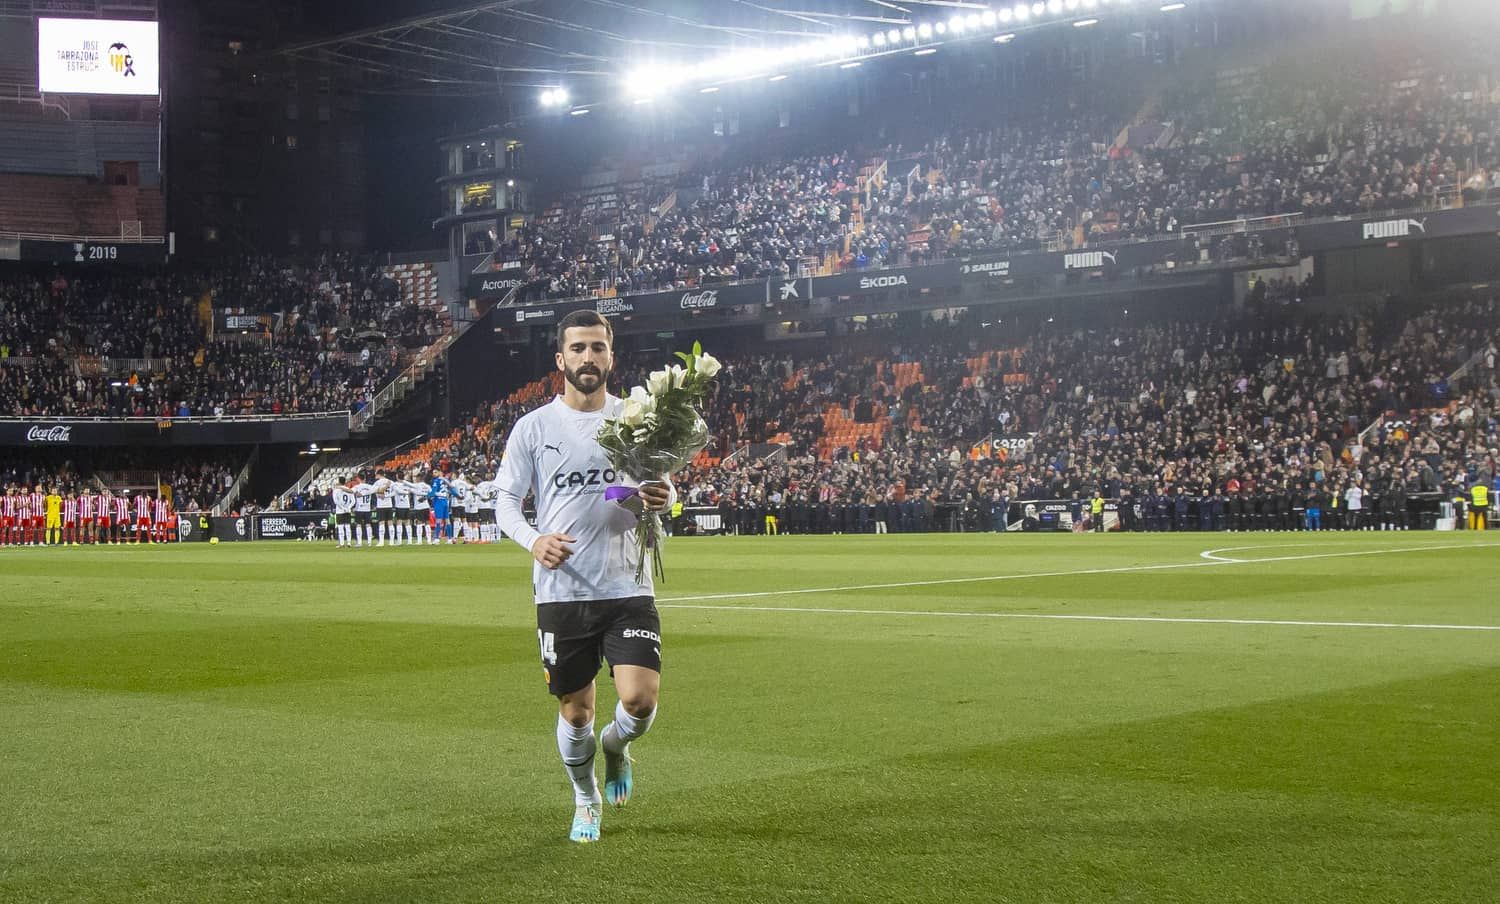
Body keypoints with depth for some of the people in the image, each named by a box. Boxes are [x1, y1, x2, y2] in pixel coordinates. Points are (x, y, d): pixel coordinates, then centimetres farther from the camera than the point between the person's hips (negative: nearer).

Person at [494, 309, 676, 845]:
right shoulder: (533, 427, 2)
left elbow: (665, 490, 13)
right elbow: (506, 502, 3)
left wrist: (664, 498, -13)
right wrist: (534, 540, -18)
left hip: (628, 589, 0)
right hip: (561, 593, 0)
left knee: (640, 699, -14)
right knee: (575, 711, 7)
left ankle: (616, 744, 22)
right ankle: (585, 800, 34)